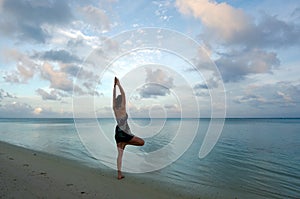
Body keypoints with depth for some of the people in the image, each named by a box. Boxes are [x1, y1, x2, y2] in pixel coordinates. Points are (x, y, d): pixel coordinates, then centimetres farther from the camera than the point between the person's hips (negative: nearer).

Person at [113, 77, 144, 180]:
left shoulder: (114, 109, 4)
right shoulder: (122, 108, -10)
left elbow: (114, 97, 11)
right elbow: (123, 94, -9)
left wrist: (114, 86, 11)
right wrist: (118, 84, -4)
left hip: (117, 133, 7)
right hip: (124, 133, -7)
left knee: (120, 154, 9)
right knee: (142, 142, 8)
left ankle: (119, 174, 9)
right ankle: (126, 143, 1)